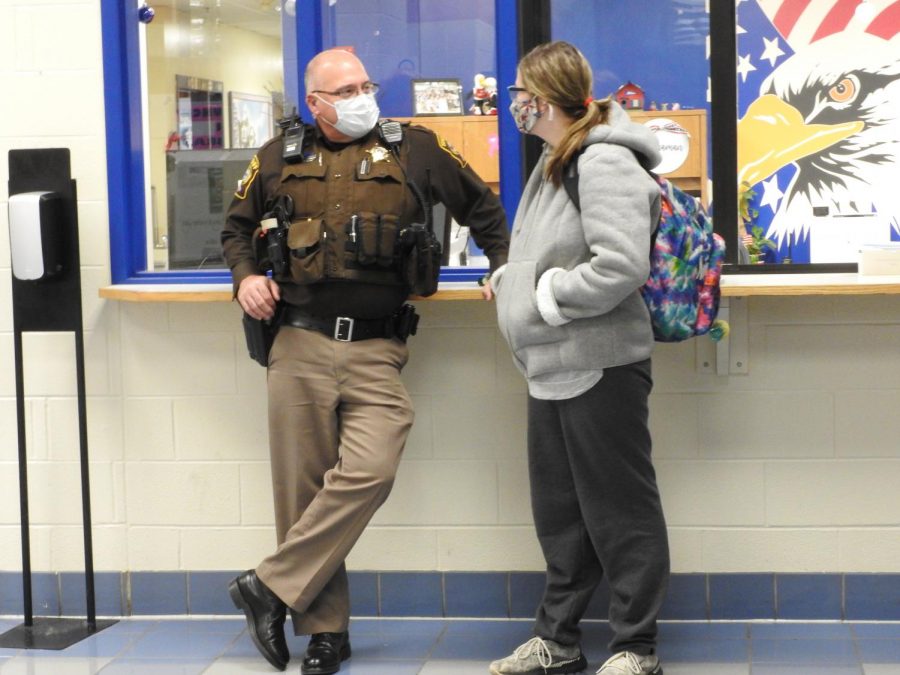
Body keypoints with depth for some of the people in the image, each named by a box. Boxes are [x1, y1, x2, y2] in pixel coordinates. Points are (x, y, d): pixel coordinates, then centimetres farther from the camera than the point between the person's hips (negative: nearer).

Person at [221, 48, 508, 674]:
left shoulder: (414, 150, 8)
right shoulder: (280, 159, 11)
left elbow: (483, 207, 19)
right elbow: (237, 227, 23)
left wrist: (504, 266, 7)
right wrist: (246, 275, 4)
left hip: (375, 352, -1)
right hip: (300, 346, 1)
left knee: (368, 472, -20)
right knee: (303, 487, 2)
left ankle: (272, 587, -5)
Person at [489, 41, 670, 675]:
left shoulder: (605, 163, -16)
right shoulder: (554, 163, 14)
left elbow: (621, 265, -26)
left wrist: (546, 296, -16)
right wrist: (508, 280, 6)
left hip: (600, 367, -10)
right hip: (553, 368, 10)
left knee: (620, 511, 2)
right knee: (560, 513, 17)